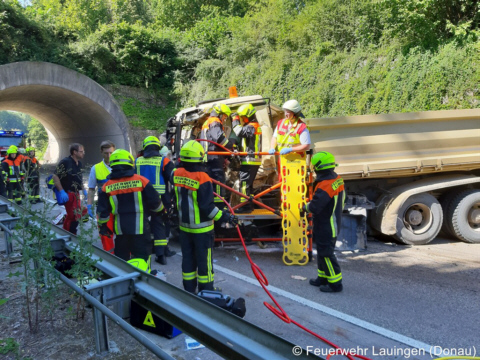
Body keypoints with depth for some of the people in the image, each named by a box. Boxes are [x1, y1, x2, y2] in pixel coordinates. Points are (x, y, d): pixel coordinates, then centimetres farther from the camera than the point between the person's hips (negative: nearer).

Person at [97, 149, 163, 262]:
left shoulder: (107, 186, -1)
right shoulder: (141, 180, -8)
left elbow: (102, 211, 3)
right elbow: (155, 203, -4)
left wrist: (102, 226, 18)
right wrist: (160, 209, 17)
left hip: (120, 229, 3)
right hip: (140, 228, -3)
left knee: (120, 259, 18)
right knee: (142, 257, 5)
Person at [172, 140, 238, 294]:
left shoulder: (177, 174, -6)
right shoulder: (202, 178, -23)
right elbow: (207, 206, -24)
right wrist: (225, 217, -19)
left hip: (184, 227, 6)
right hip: (201, 229, -6)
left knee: (188, 259, 17)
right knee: (204, 261, 7)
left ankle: (189, 290, 28)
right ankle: (206, 291, 19)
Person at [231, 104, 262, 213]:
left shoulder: (251, 126, -13)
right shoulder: (256, 126, 21)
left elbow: (240, 132, -29)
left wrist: (235, 120, -15)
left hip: (249, 160, -11)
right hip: (253, 160, 11)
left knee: (244, 183, -9)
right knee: (248, 184, 16)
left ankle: (245, 206, -8)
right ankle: (250, 205, 23)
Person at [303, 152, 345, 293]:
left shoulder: (324, 186, -27)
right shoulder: (338, 180, 3)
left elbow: (314, 207, -30)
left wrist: (306, 207, -7)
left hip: (326, 227, -10)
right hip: (333, 224, 10)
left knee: (326, 254, 1)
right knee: (322, 251, 21)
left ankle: (335, 283, 11)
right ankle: (323, 278, 33)